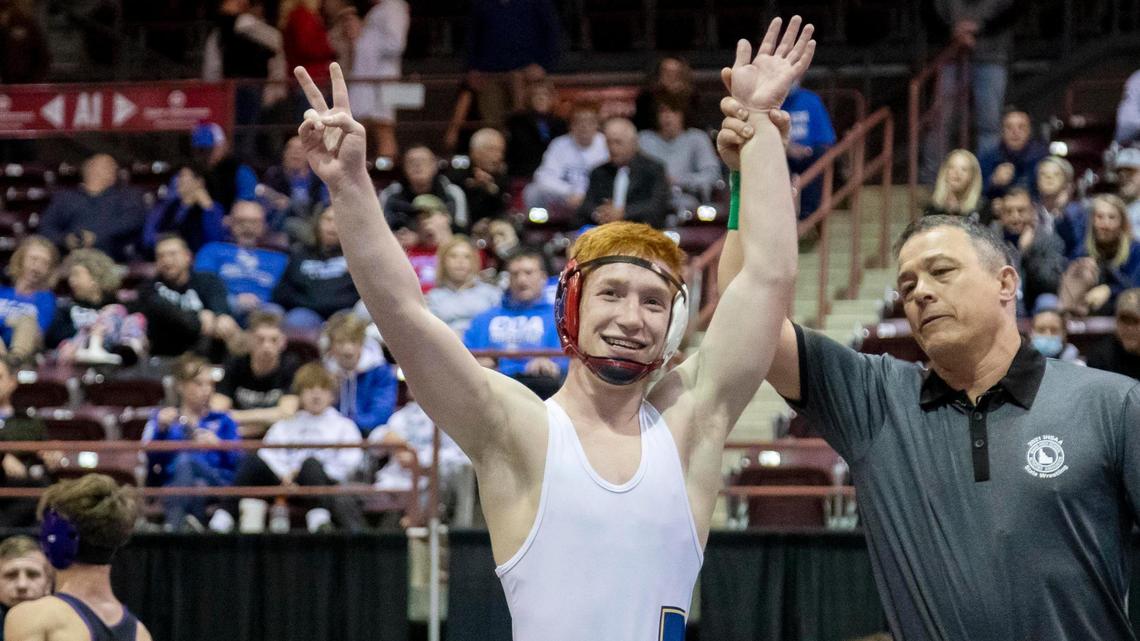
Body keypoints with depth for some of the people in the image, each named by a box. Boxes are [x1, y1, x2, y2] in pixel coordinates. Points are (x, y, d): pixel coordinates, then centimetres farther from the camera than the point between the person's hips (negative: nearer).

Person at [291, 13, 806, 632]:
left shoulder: (686, 424, 5)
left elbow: (770, 276, 4)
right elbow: (401, 310, -13)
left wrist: (760, 117, 5)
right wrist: (350, 186, -24)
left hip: (663, 624, 3)